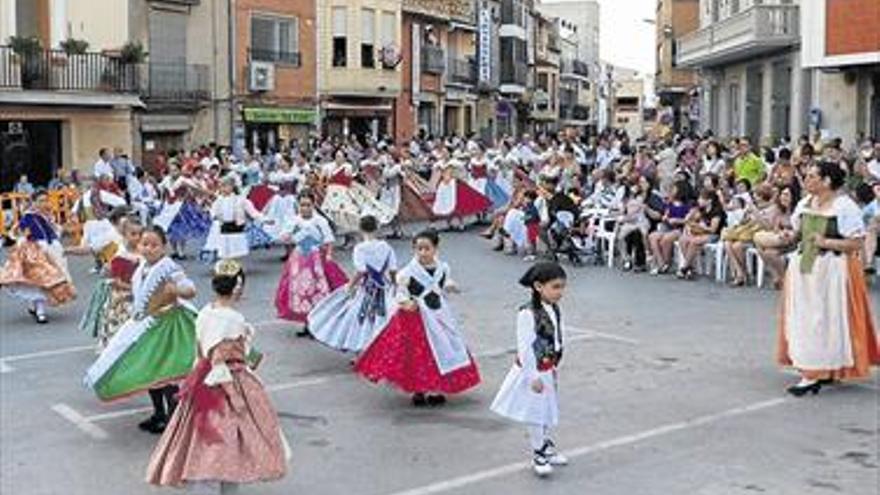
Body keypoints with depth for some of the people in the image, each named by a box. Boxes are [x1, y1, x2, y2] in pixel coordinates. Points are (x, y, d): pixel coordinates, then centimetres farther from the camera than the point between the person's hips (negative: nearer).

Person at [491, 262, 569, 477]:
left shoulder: (555, 310, 0)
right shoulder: (528, 313, -24)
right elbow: (525, 347, -23)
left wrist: (555, 367, 13)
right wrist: (533, 376, -21)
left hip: (548, 369, 7)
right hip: (533, 370, -7)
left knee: (548, 411, 20)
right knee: (535, 413, 6)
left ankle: (546, 446, 39)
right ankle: (538, 455, 21)